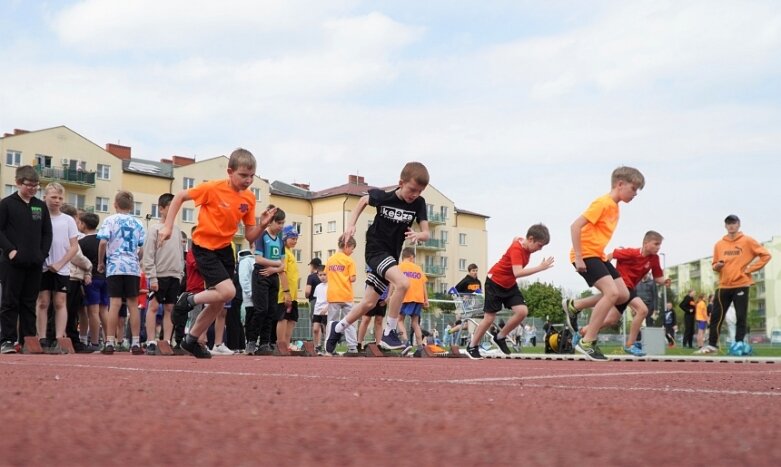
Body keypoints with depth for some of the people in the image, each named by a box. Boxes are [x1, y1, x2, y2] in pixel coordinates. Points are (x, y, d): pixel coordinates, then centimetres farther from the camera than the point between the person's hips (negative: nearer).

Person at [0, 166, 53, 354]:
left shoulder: (41, 206, 13)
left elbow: (47, 233, 16)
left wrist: (43, 253, 4)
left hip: (35, 263, 4)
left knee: (29, 303, 7)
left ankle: (28, 340, 11)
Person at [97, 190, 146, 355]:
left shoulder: (110, 220, 2)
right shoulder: (137, 223, 10)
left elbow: (103, 242, -9)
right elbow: (143, 247, 5)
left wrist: (100, 262, 3)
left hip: (114, 267, -2)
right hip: (133, 267, 2)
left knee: (114, 304, -4)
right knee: (133, 305, 3)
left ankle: (109, 343, -6)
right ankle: (135, 343, 3)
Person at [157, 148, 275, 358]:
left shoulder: (249, 199, -2)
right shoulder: (213, 188, -18)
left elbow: (250, 236, 2)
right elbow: (180, 196, -6)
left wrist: (262, 225, -18)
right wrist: (168, 226, -11)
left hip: (225, 249, 6)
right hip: (204, 247, -6)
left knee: (218, 302, 10)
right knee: (228, 291, -22)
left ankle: (192, 340, 28)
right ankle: (189, 299, 5)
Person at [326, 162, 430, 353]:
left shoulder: (419, 203, -10)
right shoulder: (383, 197, -16)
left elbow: (426, 233, -13)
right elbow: (363, 200, 5)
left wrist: (418, 235, -36)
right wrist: (351, 225, -5)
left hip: (392, 255, 5)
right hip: (376, 250, -5)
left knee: (369, 303, 11)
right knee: (403, 283, -29)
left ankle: (338, 328, 33)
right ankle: (389, 333, -17)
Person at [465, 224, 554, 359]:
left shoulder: (526, 245, -4)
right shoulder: (516, 249, -29)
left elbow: (516, 239, 21)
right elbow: (518, 273, -42)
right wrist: (540, 268, -42)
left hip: (510, 284, 8)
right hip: (495, 282, -8)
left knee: (522, 311, -11)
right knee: (490, 317, -3)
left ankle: (500, 337, 9)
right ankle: (472, 347, 16)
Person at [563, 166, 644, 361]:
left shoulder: (614, 207, 14)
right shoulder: (603, 203, -15)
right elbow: (575, 226, -22)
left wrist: (604, 255, 16)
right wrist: (578, 257, -23)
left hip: (598, 255, 10)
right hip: (586, 255, -10)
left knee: (623, 295, 4)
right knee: (612, 292, -22)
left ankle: (574, 306, 13)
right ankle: (587, 343, -16)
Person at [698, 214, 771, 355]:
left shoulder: (747, 241, -1)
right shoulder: (719, 244, 9)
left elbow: (765, 255, -2)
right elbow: (715, 264, 16)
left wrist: (750, 268, -8)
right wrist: (717, 266, -8)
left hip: (741, 284, -3)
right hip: (724, 286, 3)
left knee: (741, 316, -1)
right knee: (716, 316, -1)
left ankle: (739, 343, 5)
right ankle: (712, 344, 4)